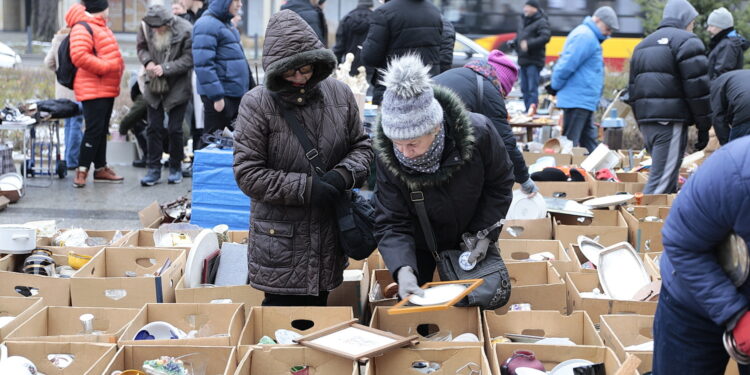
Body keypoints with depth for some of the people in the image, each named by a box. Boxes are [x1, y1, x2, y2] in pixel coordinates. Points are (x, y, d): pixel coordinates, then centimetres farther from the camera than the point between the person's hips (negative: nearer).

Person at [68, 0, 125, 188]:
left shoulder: (100, 27, 20)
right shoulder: (82, 28, -13)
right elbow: (79, 56, -26)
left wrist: (118, 67, 12)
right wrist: (105, 67, -22)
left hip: (107, 88, 10)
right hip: (93, 89, -10)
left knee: (102, 130, 14)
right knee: (94, 128, -12)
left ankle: (101, 168, 22)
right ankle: (82, 170, -7)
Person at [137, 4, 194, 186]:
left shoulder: (185, 31, -20)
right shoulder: (145, 27, -9)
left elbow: (189, 59, -17)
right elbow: (142, 47, 7)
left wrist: (165, 68, -24)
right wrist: (148, 62, -14)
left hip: (177, 87, -3)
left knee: (175, 129, 0)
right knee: (154, 127, 5)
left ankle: (175, 168, 17)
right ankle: (154, 169, 12)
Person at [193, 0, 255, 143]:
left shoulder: (227, 25, 16)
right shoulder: (207, 25, -14)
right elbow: (204, 64, -21)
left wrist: (251, 85, 21)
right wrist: (216, 96, -24)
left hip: (237, 94, 9)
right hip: (219, 95, -9)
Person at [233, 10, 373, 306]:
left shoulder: (339, 94, 0)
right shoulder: (257, 104, -11)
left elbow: (361, 146, 11)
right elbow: (248, 173, -12)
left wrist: (343, 175, -11)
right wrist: (306, 188, -18)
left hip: (330, 234, 4)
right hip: (280, 240, -4)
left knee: (318, 309, 17)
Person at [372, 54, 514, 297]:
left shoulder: (479, 133, -32)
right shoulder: (386, 156, -30)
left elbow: (500, 185, -11)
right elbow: (390, 224, -25)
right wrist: (402, 268, -43)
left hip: (471, 243, 1)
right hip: (419, 247, 0)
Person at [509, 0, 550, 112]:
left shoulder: (541, 22, -8)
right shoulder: (525, 21, 18)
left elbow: (545, 37, -21)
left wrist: (528, 44, -27)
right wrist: (513, 42, 8)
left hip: (534, 61, -9)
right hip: (523, 60, 9)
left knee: (532, 88, -11)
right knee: (525, 88, 12)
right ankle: (527, 111, 19)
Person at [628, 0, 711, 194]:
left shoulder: (643, 45, 23)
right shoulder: (686, 41, -2)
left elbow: (633, 90, 24)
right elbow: (697, 88, -9)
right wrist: (704, 126, -5)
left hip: (645, 120, 8)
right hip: (671, 120, -8)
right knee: (661, 181, -11)